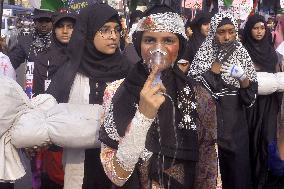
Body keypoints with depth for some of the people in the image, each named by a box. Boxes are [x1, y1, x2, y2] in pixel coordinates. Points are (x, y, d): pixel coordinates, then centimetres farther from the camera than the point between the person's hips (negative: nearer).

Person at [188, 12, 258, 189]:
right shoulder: (204, 53, -3)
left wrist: (244, 81, -20)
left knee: (237, 165, 8)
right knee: (210, 166, 3)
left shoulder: (242, 54, 2)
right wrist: (212, 71, -17)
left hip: (235, 120, 2)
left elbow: (252, 93, 0)